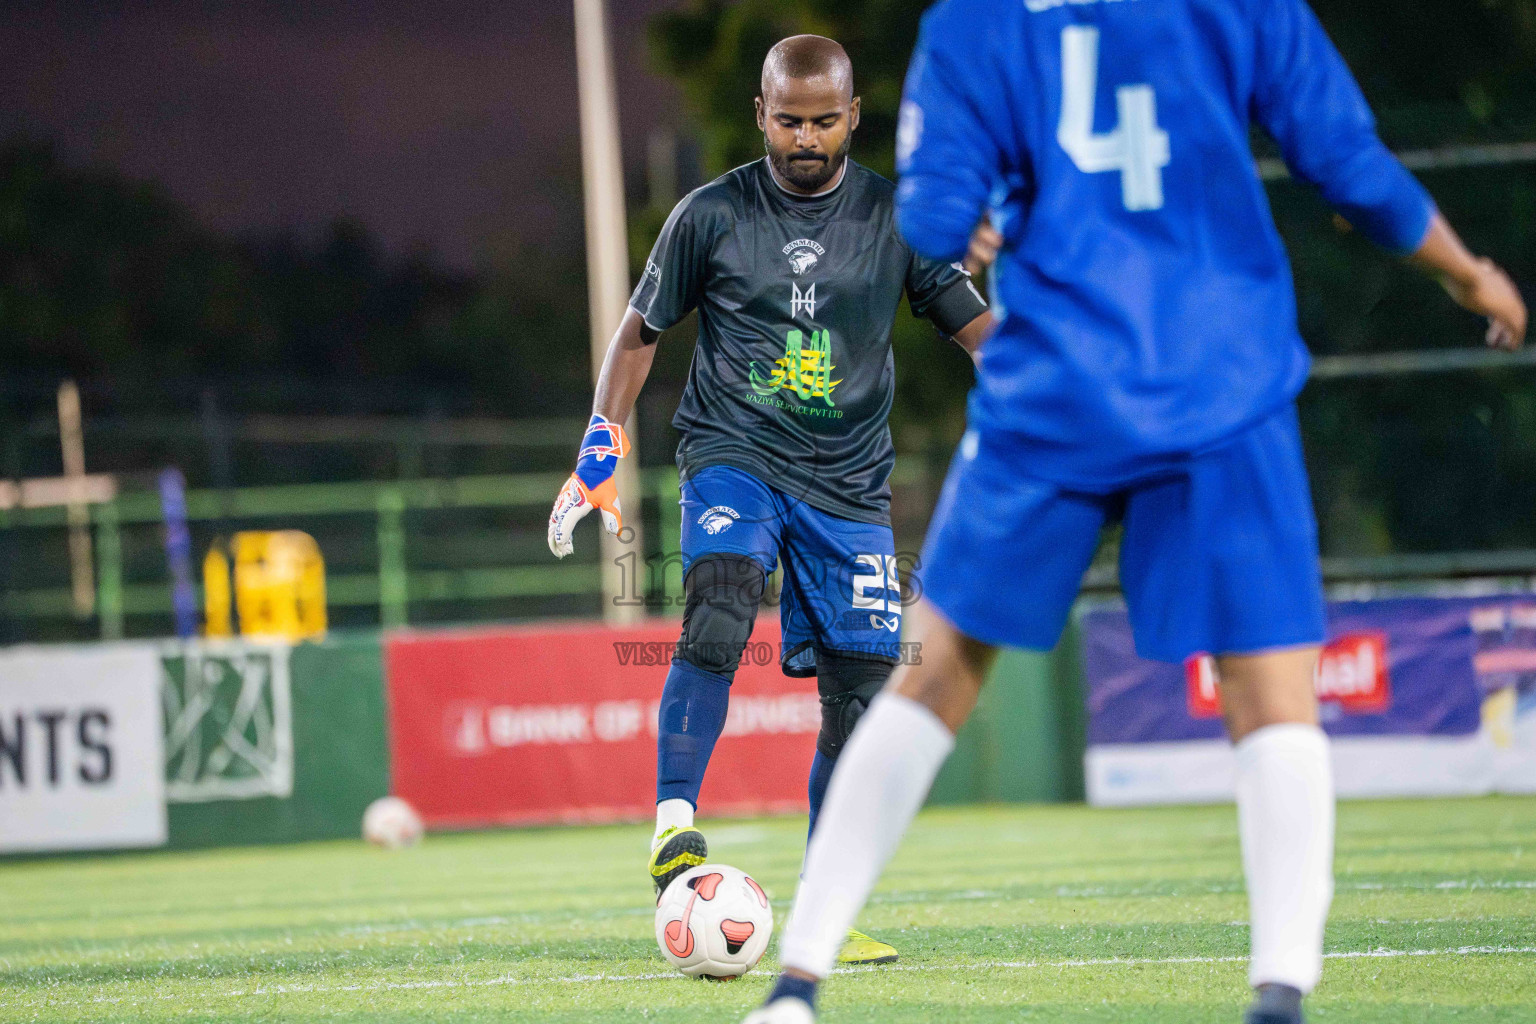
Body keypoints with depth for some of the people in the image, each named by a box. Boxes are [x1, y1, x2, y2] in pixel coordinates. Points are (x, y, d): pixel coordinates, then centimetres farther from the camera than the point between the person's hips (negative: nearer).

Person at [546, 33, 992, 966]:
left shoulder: (896, 218, 3)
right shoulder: (712, 215, 0)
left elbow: (977, 326, 4)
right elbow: (641, 331, 10)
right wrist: (601, 451, 3)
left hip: (849, 483, 2)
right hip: (733, 456, -2)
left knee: (861, 694, -2)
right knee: (720, 600, -33)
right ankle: (674, 826, -38)